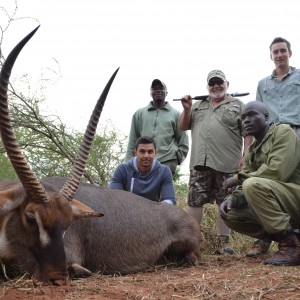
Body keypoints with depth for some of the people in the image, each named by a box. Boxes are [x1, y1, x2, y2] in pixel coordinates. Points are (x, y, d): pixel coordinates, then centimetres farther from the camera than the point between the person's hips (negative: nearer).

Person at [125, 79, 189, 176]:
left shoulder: (175, 114, 14)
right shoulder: (139, 113, 18)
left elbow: (183, 143, 13)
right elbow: (132, 142, 14)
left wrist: (176, 158, 0)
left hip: (167, 162, -2)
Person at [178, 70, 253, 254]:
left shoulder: (238, 105, 8)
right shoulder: (198, 105, 21)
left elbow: (248, 133, 1)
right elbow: (183, 127, 20)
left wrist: (244, 157, -10)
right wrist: (186, 109, 4)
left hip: (227, 164, -3)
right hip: (200, 163, 3)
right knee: (195, 201, 2)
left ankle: (223, 241, 8)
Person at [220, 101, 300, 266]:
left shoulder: (283, 132, -8)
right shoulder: (251, 152, 14)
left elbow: (277, 171, -23)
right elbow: (243, 188, 9)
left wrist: (238, 178, -12)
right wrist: (231, 199, -15)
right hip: (281, 207, 8)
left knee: (253, 184, -28)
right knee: (231, 215, -2)